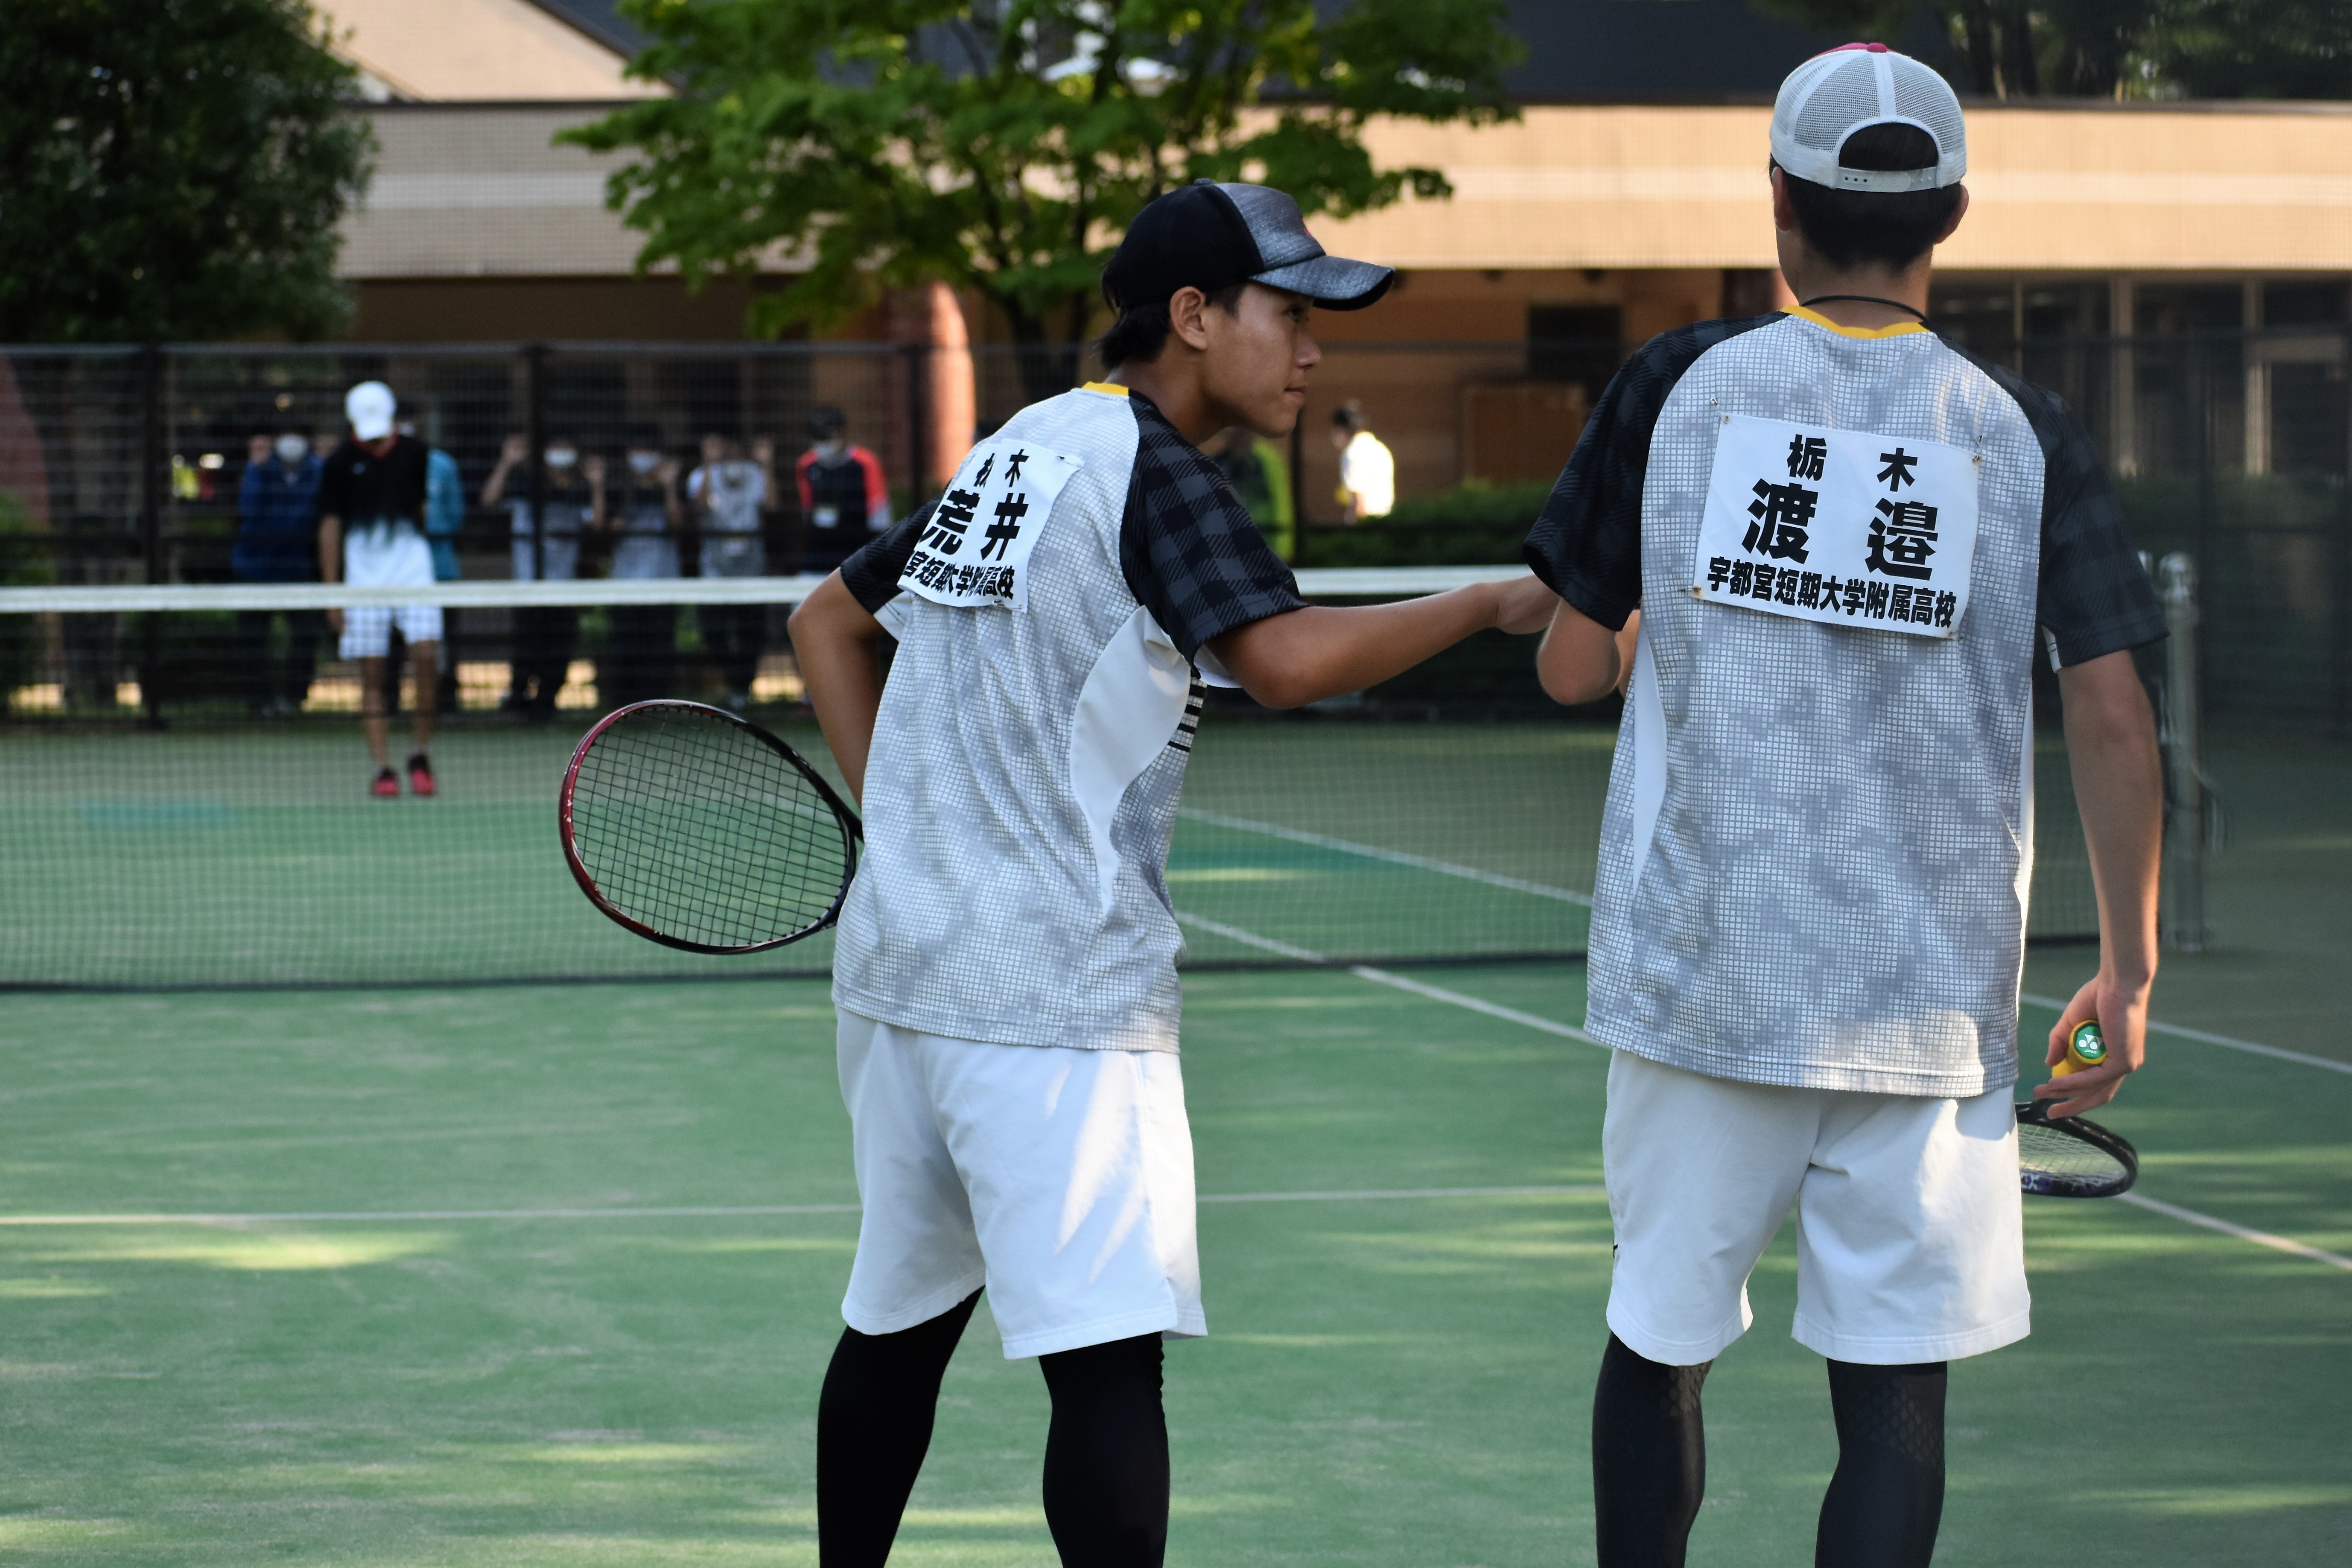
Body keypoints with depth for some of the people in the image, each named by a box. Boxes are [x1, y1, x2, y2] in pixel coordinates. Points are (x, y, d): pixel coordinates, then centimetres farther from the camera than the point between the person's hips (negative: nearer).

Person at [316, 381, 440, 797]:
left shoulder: (414, 453, 6)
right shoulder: (341, 463, 0)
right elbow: (330, 528, 2)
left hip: (413, 565, 1)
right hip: (363, 574, -1)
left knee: (426, 656, -14)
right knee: (372, 674, -2)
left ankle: (421, 754, 2)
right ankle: (382, 768, 0)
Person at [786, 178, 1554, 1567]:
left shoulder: (1018, 450, 16)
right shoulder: (1153, 471, -10)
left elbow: (829, 620, 26)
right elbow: (1288, 660, -25)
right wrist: (1496, 604, -15)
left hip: (897, 966, 9)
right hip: (1053, 991, -9)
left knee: (901, 1325, 19)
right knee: (1108, 1359, -11)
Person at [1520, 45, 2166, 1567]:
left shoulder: (1678, 386, 0)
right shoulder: (2023, 431, -1)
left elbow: (1572, 666, 6)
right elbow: (2113, 717, -5)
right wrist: (2128, 971, 4)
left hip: (1699, 979, 1)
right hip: (1931, 1000, -1)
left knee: (1660, 1344, 15)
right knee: (1895, 1388, 2)